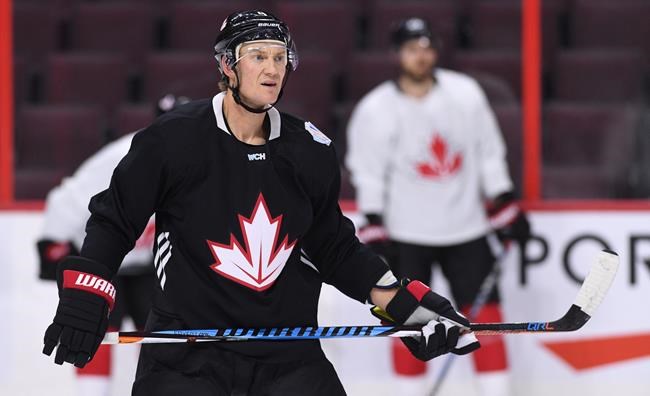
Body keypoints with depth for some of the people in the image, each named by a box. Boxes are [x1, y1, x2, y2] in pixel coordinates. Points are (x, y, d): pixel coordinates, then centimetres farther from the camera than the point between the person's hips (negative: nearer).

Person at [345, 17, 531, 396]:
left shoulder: (465, 93, -4)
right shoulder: (375, 110, -10)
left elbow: (489, 152, 5)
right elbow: (368, 173, -4)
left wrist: (507, 206, 4)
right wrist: (374, 230, -8)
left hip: (466, 226, 2)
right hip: (407, 233, -2)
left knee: (484, 311, 0)